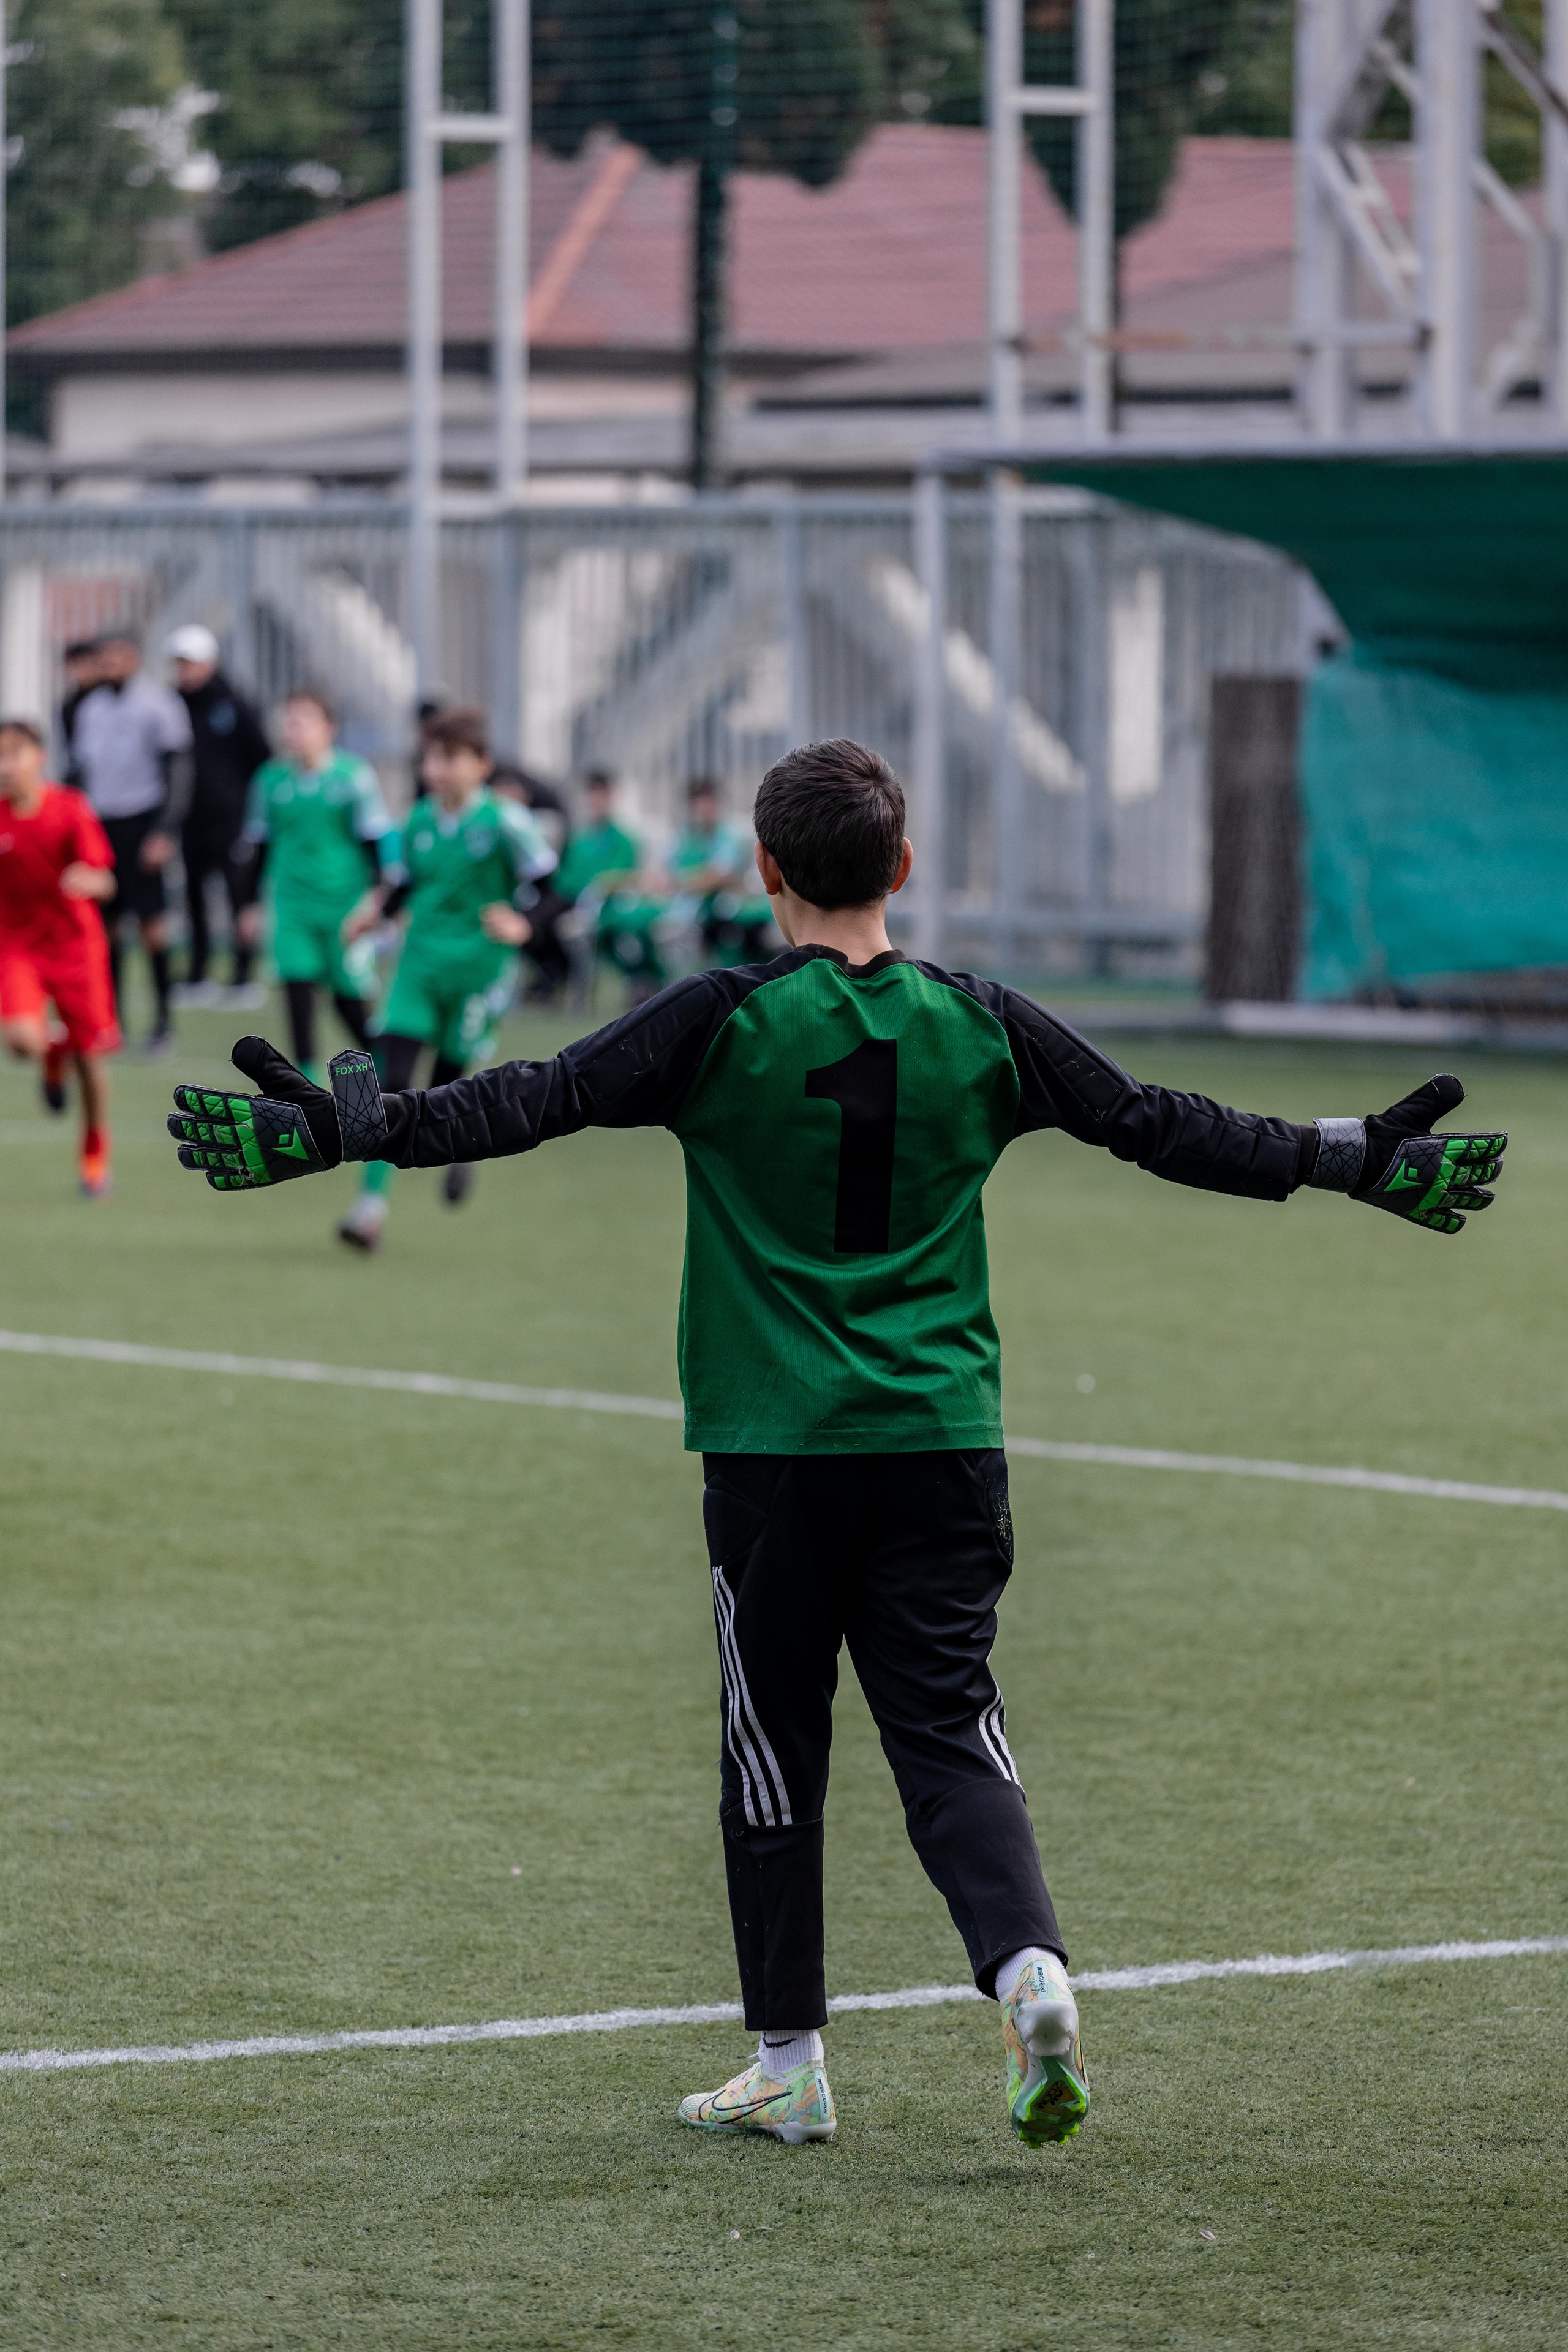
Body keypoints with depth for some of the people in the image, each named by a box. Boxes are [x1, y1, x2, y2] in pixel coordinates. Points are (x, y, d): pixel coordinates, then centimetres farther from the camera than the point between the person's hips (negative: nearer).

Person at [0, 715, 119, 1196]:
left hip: (75, 941, -1)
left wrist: (87, 881, -38)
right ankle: (54, 1056, 16)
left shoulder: (70, 810, -13)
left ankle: (95, 1153, 27)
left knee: (89, 1056, 6)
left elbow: (104, 882, -16)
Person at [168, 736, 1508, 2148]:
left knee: (775, 1750, 8)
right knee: (950, 1731, 4)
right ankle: (1030, 1966, -21)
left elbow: (537, 1104, -11)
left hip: (774, 1449, -2)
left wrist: (344, 1130, -9)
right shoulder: (978, 1025, 4)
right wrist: (1354, 1159, 20)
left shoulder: (726, 1022, -6)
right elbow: (1156, 1126, 10)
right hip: (943, 1445, 2)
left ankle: (790, 2065, 14)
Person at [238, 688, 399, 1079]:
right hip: (294, 906, 3)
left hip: (347, 901, -3)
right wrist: (252, 905, 16)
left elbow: (378, 840, -3)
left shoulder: (353, 776, -7)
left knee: (350, 996, 4)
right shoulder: (271, 780, 3)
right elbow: (260, 845, 14)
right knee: (297, 985, -9)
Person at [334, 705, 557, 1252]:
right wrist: (378, 907, 4)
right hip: (420, 964, 4)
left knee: (446, 1088, 1)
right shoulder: (420, 821, 6)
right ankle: (373, 1204, -9)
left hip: (479, 967, -4)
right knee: (391, 1079, -10)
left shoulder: (504, 821, -10)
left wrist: (521, 923, -20)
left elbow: (545, 877, -5)